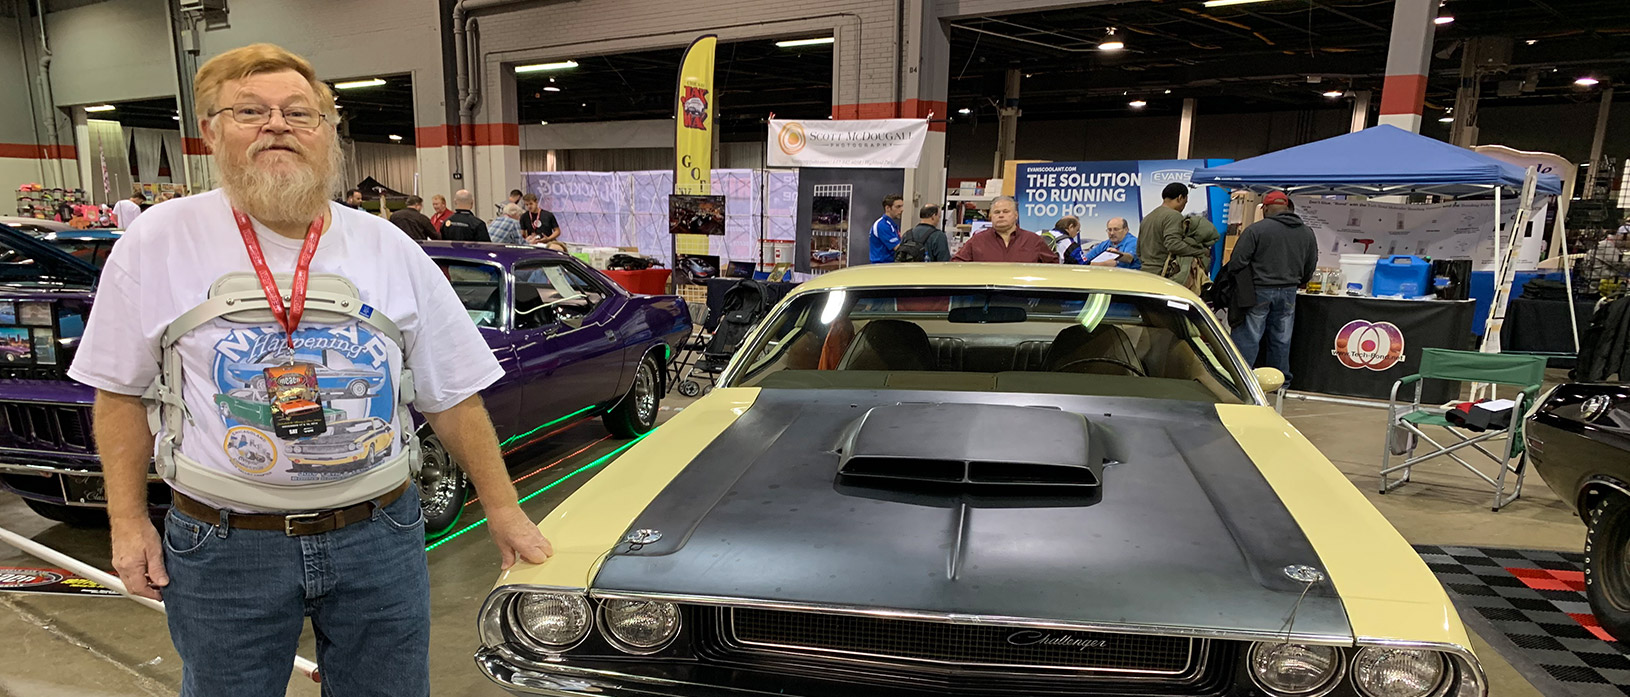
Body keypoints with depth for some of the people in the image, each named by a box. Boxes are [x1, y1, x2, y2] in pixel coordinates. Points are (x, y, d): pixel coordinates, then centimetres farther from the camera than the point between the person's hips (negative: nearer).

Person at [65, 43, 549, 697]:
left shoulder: (390, 249, 0)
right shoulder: (157, 242, -2)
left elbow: (453, 395, 3)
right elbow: (121, 391, 6)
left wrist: (502, 509, 3)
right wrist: (128, 522, 1)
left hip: (380, 537, 1)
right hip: (219, 546, 0)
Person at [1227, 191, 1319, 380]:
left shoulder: (1256, 229, -11)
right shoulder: (1307, 233, 8)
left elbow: (1237, 262, -13)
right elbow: (1310, 268, 15)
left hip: (1259, 291, -5)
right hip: (1288, 293, 5)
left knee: (1248, 338, 0)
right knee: (1281, 340, 13)